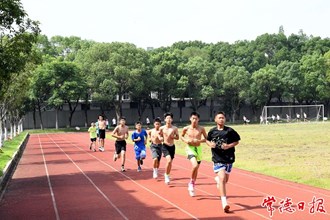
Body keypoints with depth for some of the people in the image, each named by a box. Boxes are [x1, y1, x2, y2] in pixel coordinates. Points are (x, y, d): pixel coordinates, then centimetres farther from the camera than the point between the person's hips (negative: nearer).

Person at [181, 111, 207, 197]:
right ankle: (191, 182, -1)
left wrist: (199, 141, -12)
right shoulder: (186, 129, -3)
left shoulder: (201, 129, -2)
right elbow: (181, 136, 13)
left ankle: (192, 186, 31)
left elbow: (206, 138, 7)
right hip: (190, 148, -3)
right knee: (195, 165, -25)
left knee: (196, 168, 12)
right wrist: (186, 140, -7)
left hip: (198, 148, 3)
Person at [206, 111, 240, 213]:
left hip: (229, 158, 2)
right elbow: (207, 140, 16)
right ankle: (224, 203, -17)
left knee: (225, 179, 15)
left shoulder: (230, 131, -5)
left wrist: (229, 146, -14)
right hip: (217, 158, -2)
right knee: (222, 178, -16)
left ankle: (217, 179, 55)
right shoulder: (212, 131, 0)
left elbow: (237, 141, 3)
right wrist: (210, 144, -6)